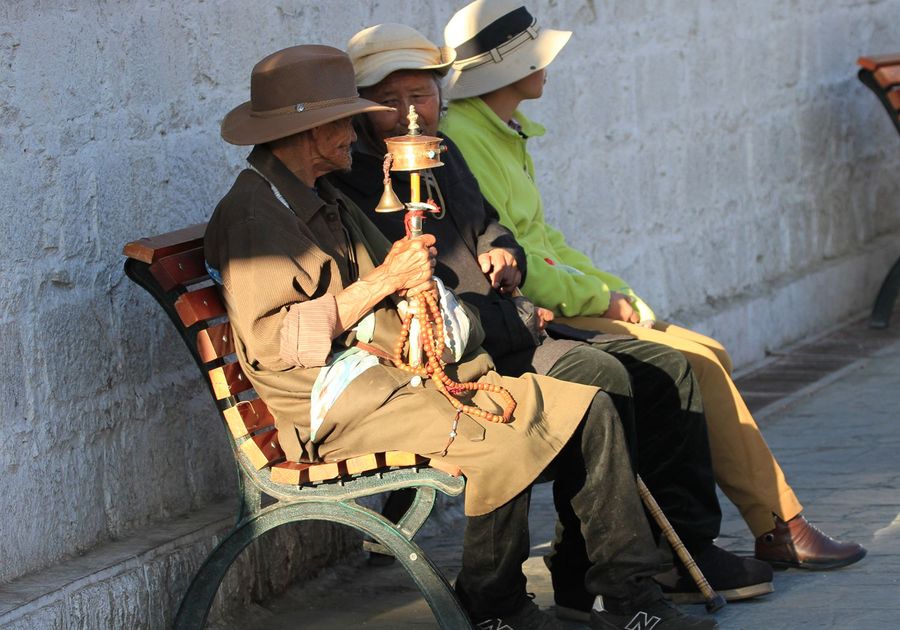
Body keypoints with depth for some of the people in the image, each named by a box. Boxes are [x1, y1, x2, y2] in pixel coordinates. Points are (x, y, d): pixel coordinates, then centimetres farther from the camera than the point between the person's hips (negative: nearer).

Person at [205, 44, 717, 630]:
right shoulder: (251, 213, -10)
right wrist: (382, 283, -17)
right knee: (507, 441, -32)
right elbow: (270, 341, -20)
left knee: (589, 408, -2)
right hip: (339, 405, -10)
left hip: (413, 374, 10)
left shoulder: (326, 203, 22)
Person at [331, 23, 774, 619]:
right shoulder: (353, 184, -13)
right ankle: (585, 585, -23)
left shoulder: (442, 153, 17)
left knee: (667, 369, 5)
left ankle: (684, 550, 6)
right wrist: (518, 319, -17)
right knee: (600, 376, -28)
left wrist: (502, 250, 9)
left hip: (513, 330, 10)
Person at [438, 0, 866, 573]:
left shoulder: (505, 135, 19)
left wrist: (618, 291, 9)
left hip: (557, 307, 10)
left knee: (707, 355, -2)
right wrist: (600, 299, -11)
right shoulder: (462, 139, -14)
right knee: (699, 362, -15)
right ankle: (779, 530, -8)